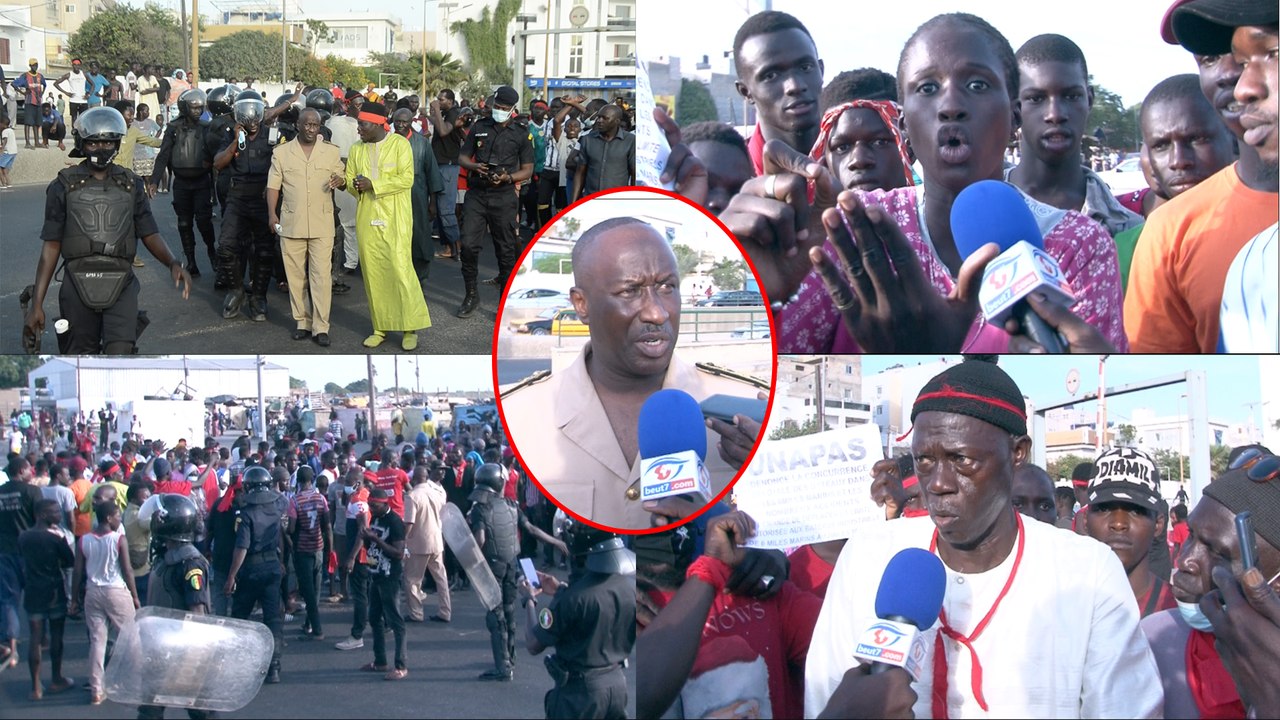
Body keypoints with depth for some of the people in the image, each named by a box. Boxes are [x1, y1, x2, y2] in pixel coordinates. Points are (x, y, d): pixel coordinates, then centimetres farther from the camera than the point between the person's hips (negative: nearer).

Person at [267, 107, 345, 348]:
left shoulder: (331, 151, 7)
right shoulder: (282, 152, 6)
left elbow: (342, 180, 12)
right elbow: (273, 185, 5)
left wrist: (340, 181, -12)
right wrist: (271, 213, -6)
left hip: (322, 225, -1)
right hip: (291, 224, 1)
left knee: (321, 275, -6)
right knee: (295, 275, 5)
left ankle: (320, 327, -4)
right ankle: (302, 321, 15)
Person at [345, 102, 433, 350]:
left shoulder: (400, 144, -4)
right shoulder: (357, 149, 12)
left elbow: (406, 179, -12)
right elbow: (349, 179, 15)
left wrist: (372, 185, -17)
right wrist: (355, 185, -9)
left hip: (395, 218, -5)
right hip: (367, 218, 5)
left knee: (400, 269, -11)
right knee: (372, 273, 4)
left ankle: (410, 328, -4)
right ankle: (380, 328, 11)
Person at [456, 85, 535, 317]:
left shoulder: (521, 134, 3)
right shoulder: (479, 127, 9)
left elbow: (527, 170, 4)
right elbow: (462, 157, 12)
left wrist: (508, 177, -15)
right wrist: (474, 167, -10)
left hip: (504, 196, -2)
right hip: (476, 193, 2)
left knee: (506, 250, 2)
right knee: (468, 244, -6)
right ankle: (471, 295, 9)